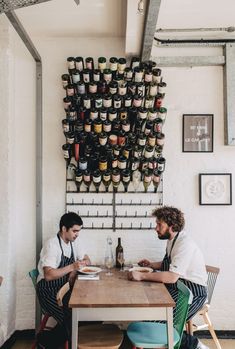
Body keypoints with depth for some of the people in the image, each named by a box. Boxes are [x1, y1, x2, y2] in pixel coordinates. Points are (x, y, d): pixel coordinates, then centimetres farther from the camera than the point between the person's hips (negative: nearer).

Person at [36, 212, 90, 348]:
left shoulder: (73, 242, 4)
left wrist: (75, 270, -8)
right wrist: (72, 267, -30)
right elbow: (48, 275, -27)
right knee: (72, 317, -23)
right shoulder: (52, 245, -20)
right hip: (49, 291, -7)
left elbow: (87, 260, 12)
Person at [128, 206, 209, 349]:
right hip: (179, 288, 9)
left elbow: (172, 277, -30)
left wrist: (142, 276, -26)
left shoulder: (185, 244, -22)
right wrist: (152, 264, 8)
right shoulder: (172, 240, 7)